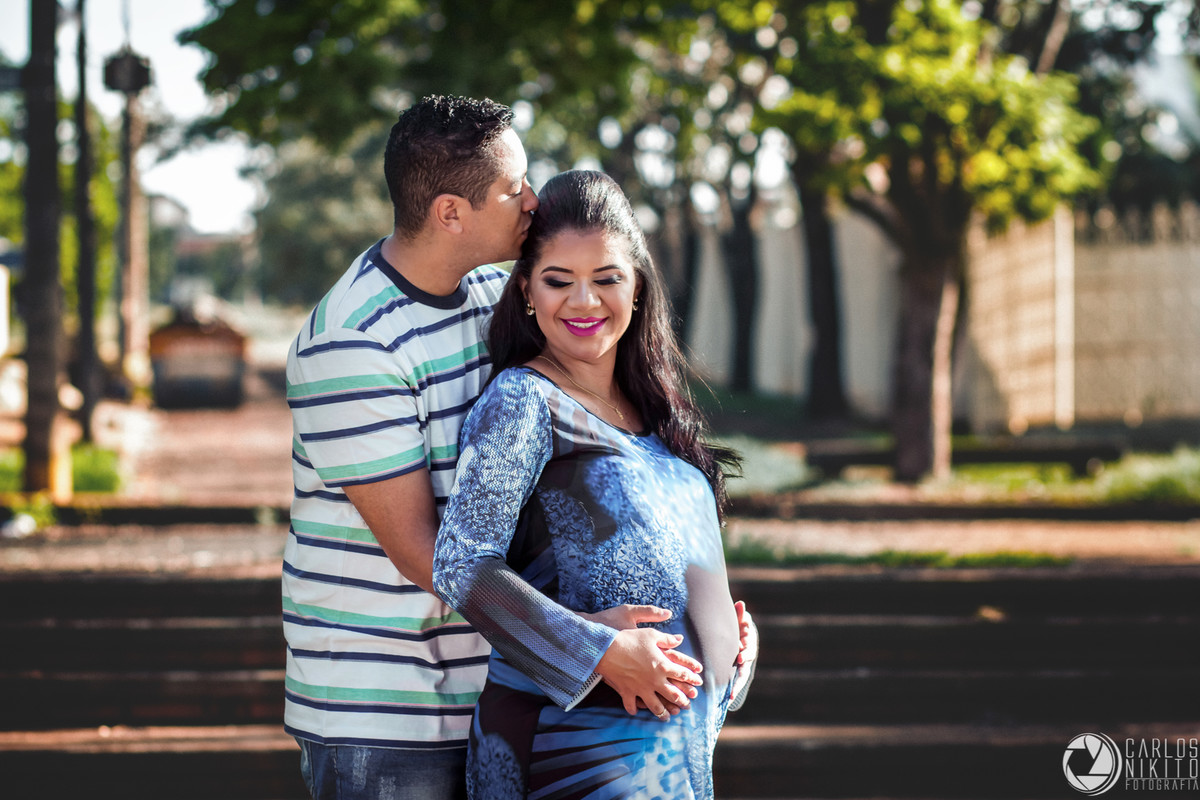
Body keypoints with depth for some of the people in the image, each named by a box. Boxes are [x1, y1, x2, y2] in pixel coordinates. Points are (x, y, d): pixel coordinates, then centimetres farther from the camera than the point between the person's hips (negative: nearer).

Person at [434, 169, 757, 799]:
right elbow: (460, 567, -19)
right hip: (573, 735, -7)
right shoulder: (522, 402, -11)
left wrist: (727, 625, 5)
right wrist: (601, 652, -21)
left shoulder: (647, 405, 13)